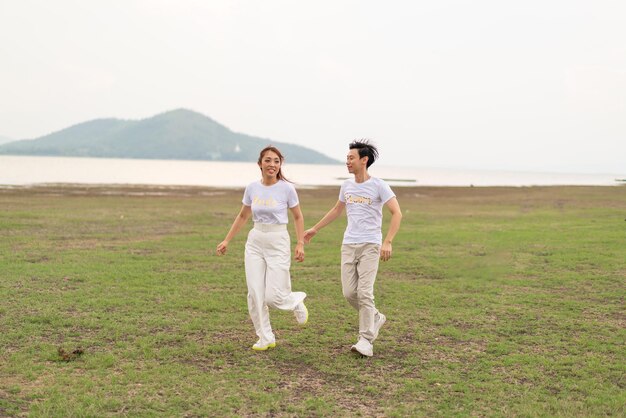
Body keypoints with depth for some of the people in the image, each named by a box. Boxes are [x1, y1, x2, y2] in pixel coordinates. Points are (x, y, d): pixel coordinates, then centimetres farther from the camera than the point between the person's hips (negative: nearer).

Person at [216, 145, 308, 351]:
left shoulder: (287, 188, -8)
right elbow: (243, 216, 14)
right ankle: (265, 338, 13)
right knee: (255, 294, -1)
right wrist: (227, 240, 14)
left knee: (273, 297, -8)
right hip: (255, 242, 4)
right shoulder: (252, 188, 2)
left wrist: (300, 244, -6)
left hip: (278, 243, -4)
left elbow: (298, 217, 3)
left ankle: (296, 301, 27)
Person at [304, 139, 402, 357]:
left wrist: (387, 242, -18)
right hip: (349, 245, 5)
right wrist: (314, 229, 31)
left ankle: (366, 341, -3)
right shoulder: (346, 186, 11)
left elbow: (397, 213, -9)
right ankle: (375, 318, 26)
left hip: (370, 246, -5)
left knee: (364, 293, -11)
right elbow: (336, 210, 27)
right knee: (349, 292, 1)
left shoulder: (379, 186, -7)